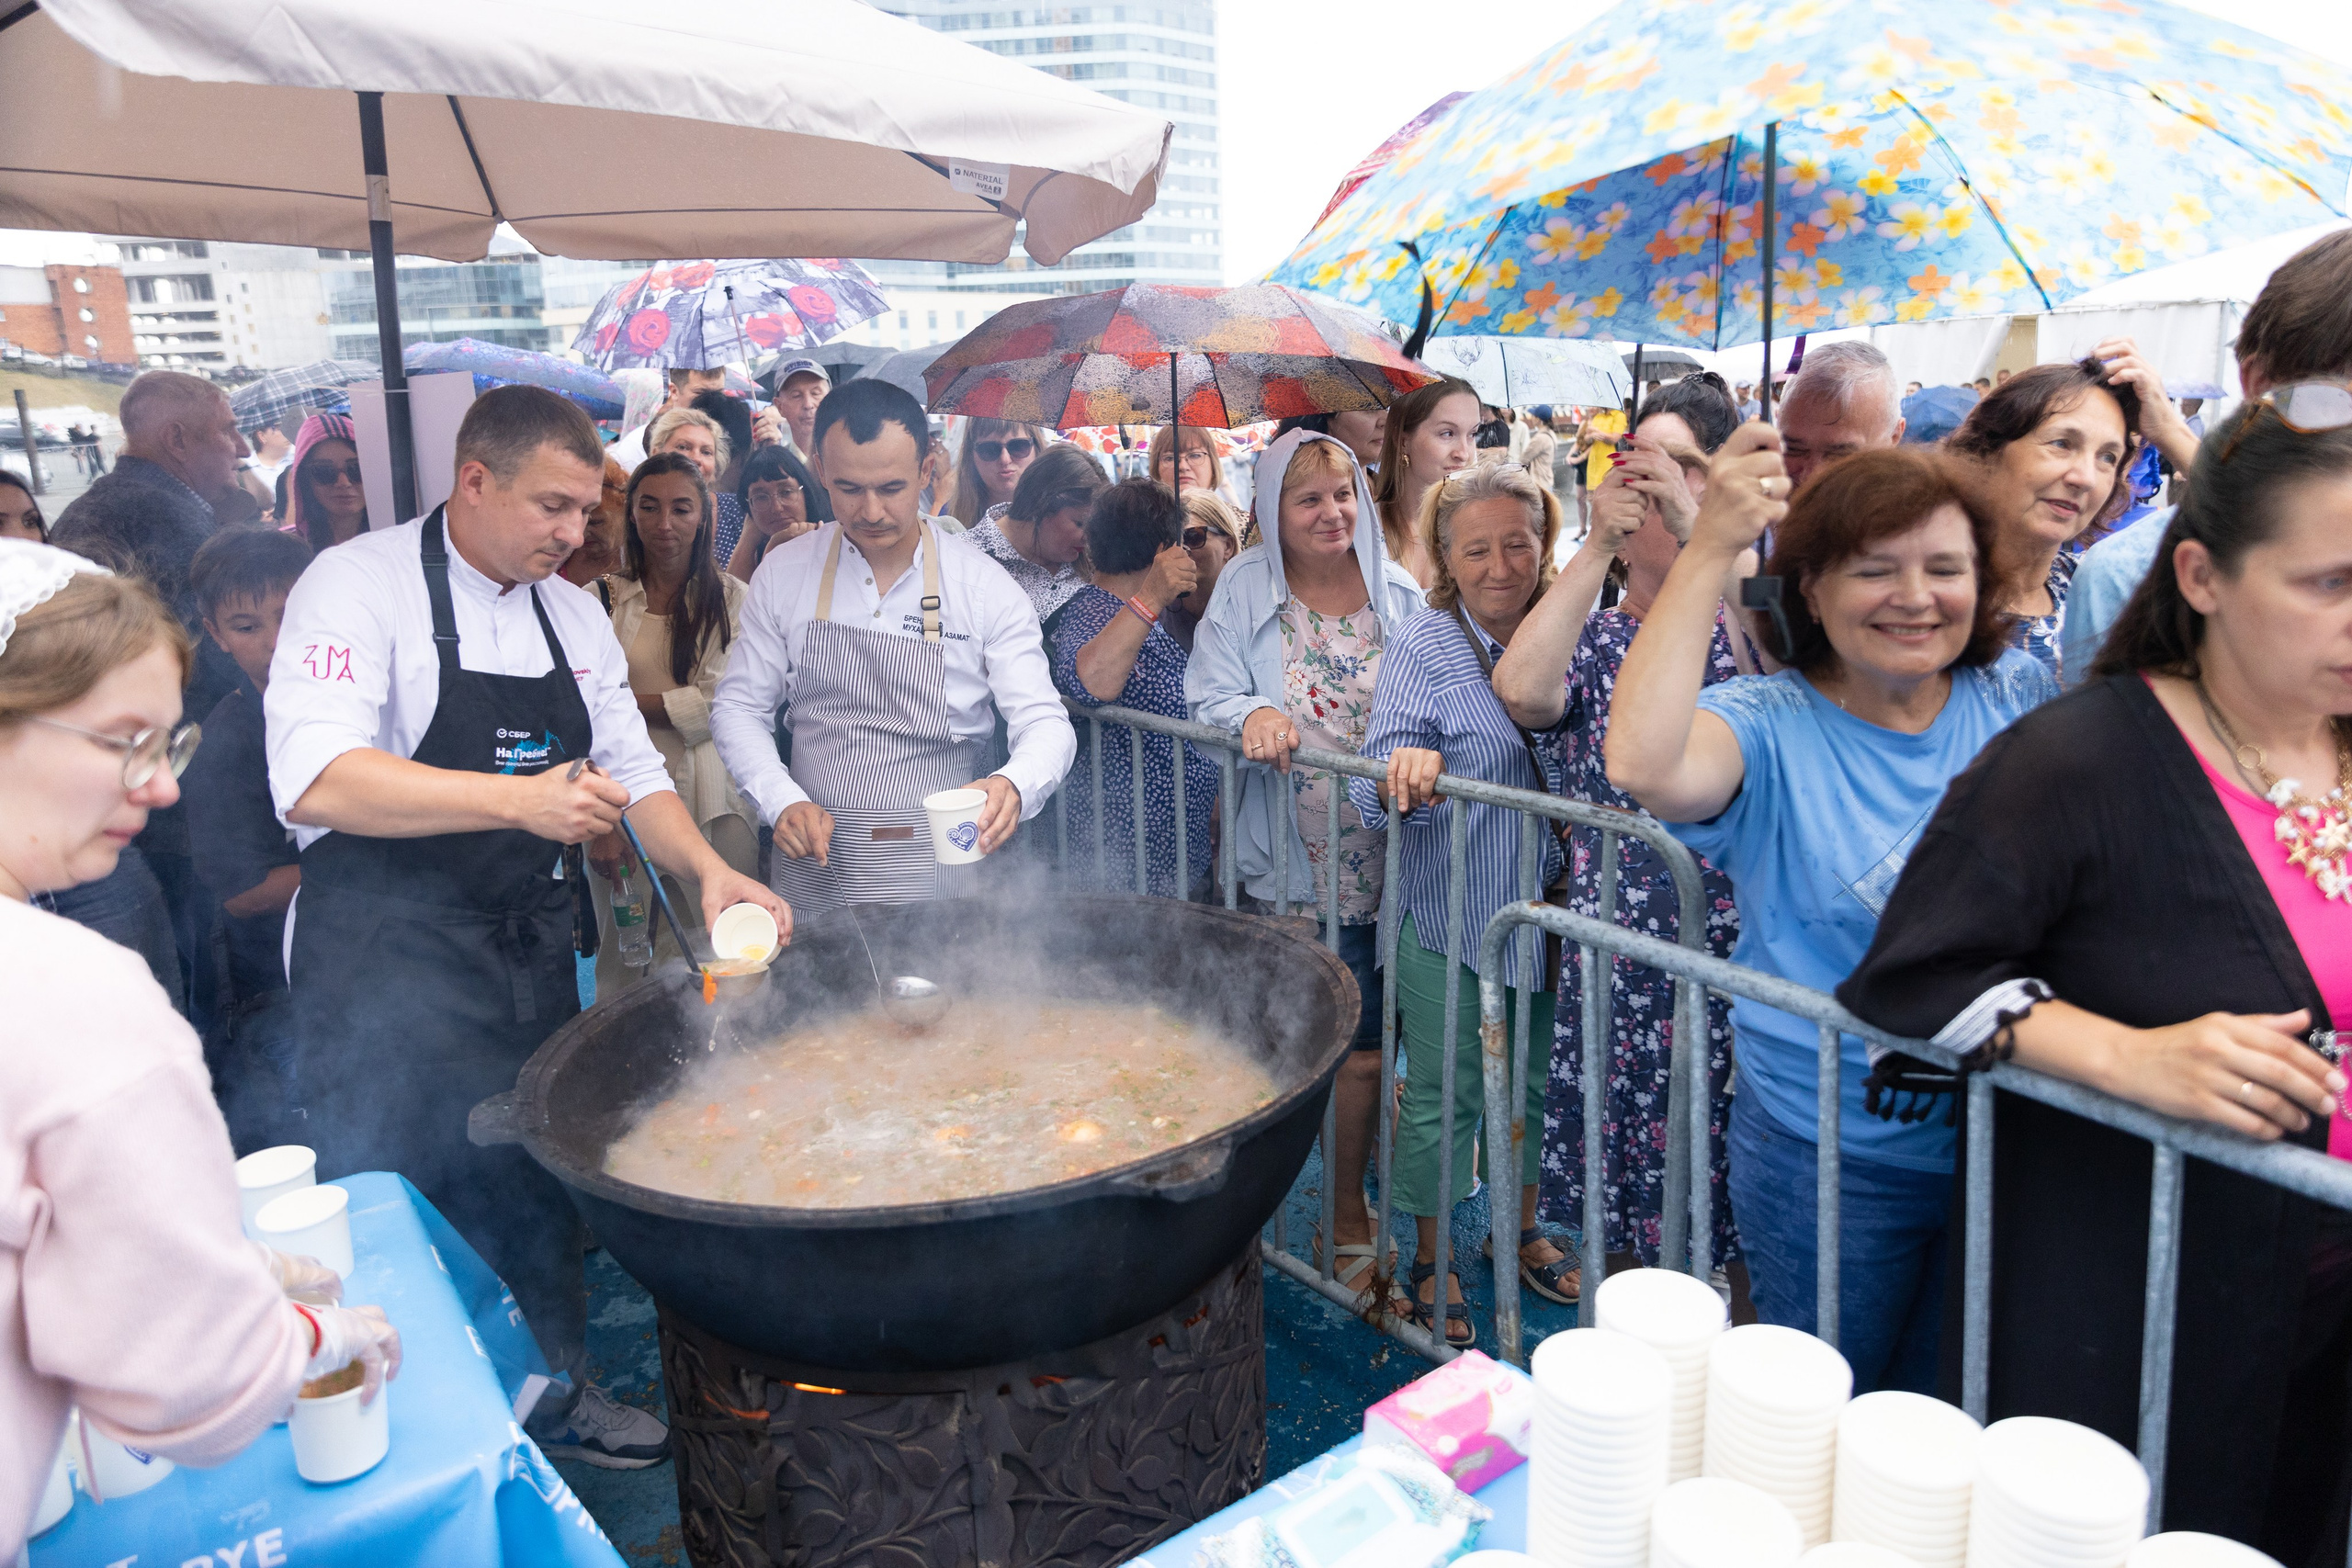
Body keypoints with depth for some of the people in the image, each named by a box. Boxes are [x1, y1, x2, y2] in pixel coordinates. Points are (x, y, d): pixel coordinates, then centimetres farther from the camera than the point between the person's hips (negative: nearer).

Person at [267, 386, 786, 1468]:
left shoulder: (573, 615, 10)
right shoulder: (360, 585, -11)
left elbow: (630, 769, 13)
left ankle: (554, 1394, 37)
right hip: (389, 968, -6)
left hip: (532, 955, 6)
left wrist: (707, 869, -4)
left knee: (535, 1186, 17)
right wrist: (521, 801, -32)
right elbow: (316, 780, -24)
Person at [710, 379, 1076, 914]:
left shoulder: (986, 586, -5)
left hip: (940, 867, -1)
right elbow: (739, 707, 7)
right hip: (814, 866, 2)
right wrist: (783, 803, -11)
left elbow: (1046, 724, -7)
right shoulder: (784, 572, 1)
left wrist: (1012, 786, -30)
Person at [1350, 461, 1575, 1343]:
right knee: (1444, 1099, 7)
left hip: (1548, 910, 4)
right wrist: (1400, 776, -37)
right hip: (1450, 917, -4)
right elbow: (1375, 792, -16)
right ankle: (1432, 1262, 29)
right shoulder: (1422, 649, -9)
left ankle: (1523, 1229, 42)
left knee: (1537, 1085, 19)